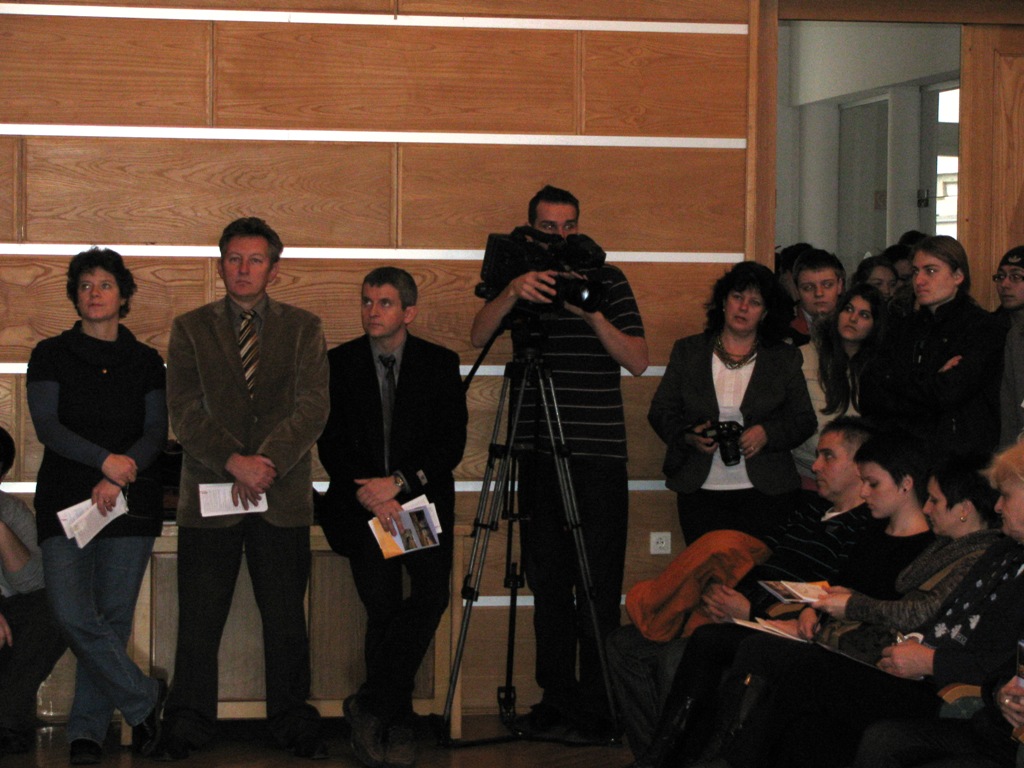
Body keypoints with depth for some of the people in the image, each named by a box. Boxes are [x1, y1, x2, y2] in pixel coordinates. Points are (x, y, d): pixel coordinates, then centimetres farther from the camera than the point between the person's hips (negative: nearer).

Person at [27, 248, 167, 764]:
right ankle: (144, 697, 0)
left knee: (113, 615, -1)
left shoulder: (146, 362, 11)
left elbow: (156, 433, 4)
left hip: (131, 502, 1)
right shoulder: (51, 356, 6)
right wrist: (105, 459, -19)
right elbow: (46, 426, -5)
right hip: (65, 500, -1)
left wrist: (117, 479, -13)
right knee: (72, 612, -15)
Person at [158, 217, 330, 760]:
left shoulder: (303, 329, 10)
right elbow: (185, 412, -1)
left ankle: (293, 724, 14)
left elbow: (312, 410, -1)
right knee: (198, 618, 1)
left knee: (285, 618, 3)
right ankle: (188, 725, 11)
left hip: (283, 495, 0)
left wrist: (266, 461, -14)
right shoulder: (190, 329, 9)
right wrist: (235, 461, -15)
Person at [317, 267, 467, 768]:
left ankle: (369, 705, -11)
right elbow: (330, 444, 2)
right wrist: (368, 495, -13)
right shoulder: (339, 363, 7)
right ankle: (396, 725, -2)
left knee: (431, 592, -22)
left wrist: (399, 482, -14)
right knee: (382, 601, -17)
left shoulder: (440, 364, 6)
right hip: (362, 502, 0)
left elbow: (452, 444, 0)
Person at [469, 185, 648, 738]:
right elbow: (478, 335, -6)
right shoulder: (522, 282, 11)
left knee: (597, 583, -5)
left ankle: (597, 701, 0)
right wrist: (513, 293, -23)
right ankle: (556, 693, 14)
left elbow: (637, 360, -3)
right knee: (547, 580, 5)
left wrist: (591, 313, -17)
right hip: (538, 455, 3)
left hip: (598, 453, -2)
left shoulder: (607, 280, 5)